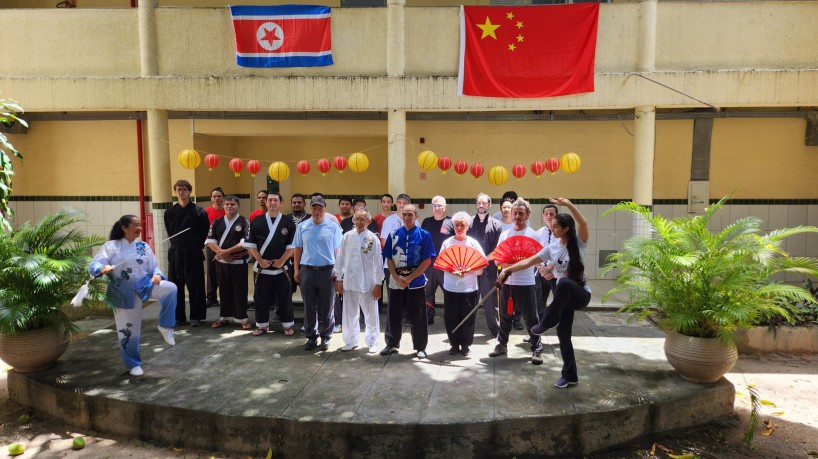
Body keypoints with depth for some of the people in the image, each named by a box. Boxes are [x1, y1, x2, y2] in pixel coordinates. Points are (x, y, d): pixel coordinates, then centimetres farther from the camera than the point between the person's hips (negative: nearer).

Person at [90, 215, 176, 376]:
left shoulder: (143, 246, 5)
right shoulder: (111, 246, -4)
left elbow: (154, 267, 7)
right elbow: (93, 265, -12)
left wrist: (157, 275, -16)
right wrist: (103, 269, -35)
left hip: (144, 284, 2)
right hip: (124, 291, -2)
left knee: (170, 288, -27)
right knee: (128, 329, 4)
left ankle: (165, 327, -11)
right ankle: (133, 364, 25)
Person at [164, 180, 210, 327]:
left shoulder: (199, 211, -6)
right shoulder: (170, 212, 5)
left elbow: (204, 232, 1)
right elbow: (169, 232, 16)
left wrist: (196, 247, 2)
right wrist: (177, 245, 12)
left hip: (193, 254, -3)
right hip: (175, 254, 4)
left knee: (195, 287, 3)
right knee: (175, 287, 8)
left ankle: (196, 316, 13)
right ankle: (178, 317, 18)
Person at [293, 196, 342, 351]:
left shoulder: (333, 227, 1)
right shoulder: (302, 226, 7)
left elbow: (337, 250, 1)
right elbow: (298, 249, 10)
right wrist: (296, 269, 6)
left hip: (327, 270, -2)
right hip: (307, 270, 2)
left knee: (326, 307, 5)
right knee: (309, 306, 9)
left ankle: (325, 337, 18)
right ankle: (311, 337, 20)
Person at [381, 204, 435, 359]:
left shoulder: (424, 235, -2)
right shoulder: (393, 235, 6)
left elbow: (427, 260, -6)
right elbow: (388, 259, 5)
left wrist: (409, 278, -11)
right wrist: (397, 278, -8)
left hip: (416, 282, -2)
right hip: (395, 282, 3)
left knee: (417, 316, 3)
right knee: (393, 315, 9)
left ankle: (420, 347, 18)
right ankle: (392, 344, 26)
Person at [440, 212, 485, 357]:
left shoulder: (473, 243, 3)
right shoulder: (447, 243, 3)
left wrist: (466, 270, -16)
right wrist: (453, 271, -17)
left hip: (469, 288, 0)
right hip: (450, 287, 0)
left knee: (468, 318, 4)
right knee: (451, 317, 4)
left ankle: (465, 345, 20)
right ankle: (454, 344, 20)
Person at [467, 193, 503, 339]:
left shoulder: (495, 224, 4)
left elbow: (497, 248, -2)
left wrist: (486, 261, -10)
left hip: (489, 269, -1)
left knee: (490, 300, 6)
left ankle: (495, 329, 18)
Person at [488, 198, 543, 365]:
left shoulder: (532, 235, -3)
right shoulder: (504, 234, 10)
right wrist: (506, 265, -11)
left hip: (525, 283, -4)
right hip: (506, 282, 4)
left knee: (531, 318, 1)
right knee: (505, 315, 14)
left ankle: (536, 349, 12)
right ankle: (502, 345, 27)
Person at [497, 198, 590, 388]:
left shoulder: (578, 243, -10)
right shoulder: (551, 248, 4)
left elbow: (583, 223, -30)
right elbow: (529, 262, 4)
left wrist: (568, 204, -40)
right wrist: (507, 269, -4)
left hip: (580, 294, -6)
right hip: (564, 297, 6)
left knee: (564, 282, -40)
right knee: (563, 334, 4)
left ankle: (546, 323, -24)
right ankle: (570, 376, 21)